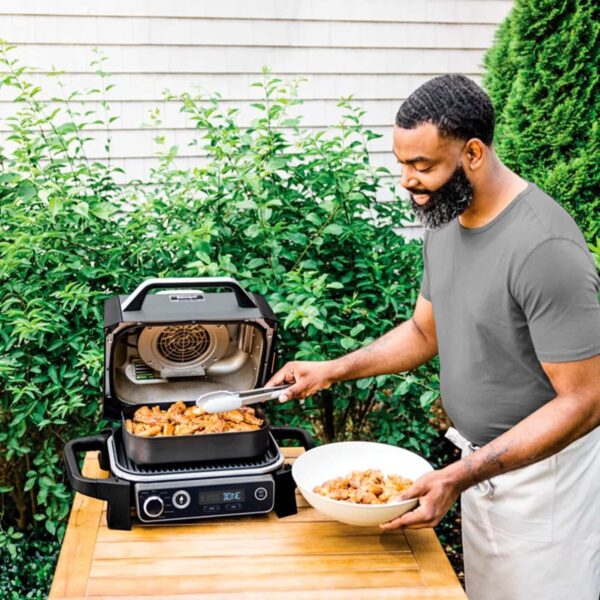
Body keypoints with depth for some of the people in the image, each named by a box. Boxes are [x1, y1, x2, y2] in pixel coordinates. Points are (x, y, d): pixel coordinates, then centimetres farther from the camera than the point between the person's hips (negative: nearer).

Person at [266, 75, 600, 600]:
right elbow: (425, 331, 14)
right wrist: (332, 371, 2)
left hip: (543, 468, -7)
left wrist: (459, 477, -29)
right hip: (483, 459, 8)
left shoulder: (545, 247, -27)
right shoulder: (445, 221, 0)